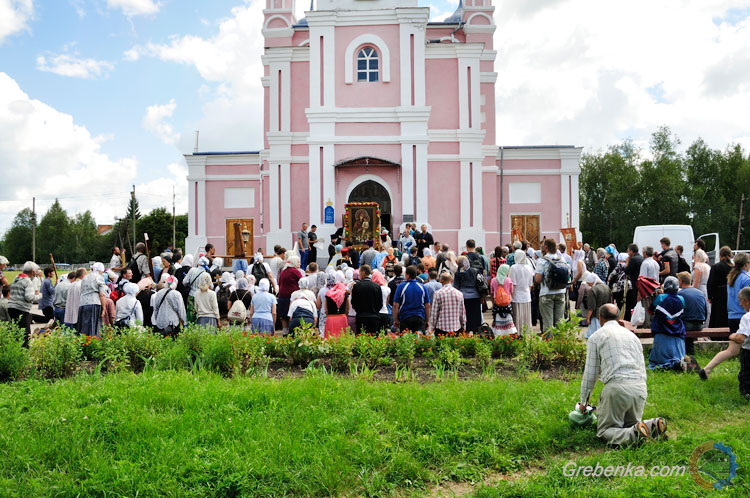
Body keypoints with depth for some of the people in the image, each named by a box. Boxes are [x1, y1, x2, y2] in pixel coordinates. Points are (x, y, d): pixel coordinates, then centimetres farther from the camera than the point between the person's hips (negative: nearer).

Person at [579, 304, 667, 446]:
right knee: (630, 424, 23)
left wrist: (584, 401, 18)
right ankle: (653, 426, -7)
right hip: (641, 387, 6)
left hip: (617, 387, -6)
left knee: (604, 430, 4)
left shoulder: (596, 337, 6)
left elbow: (590, 374, 6)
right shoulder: (632, 335, 24)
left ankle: (634, 435, -24)